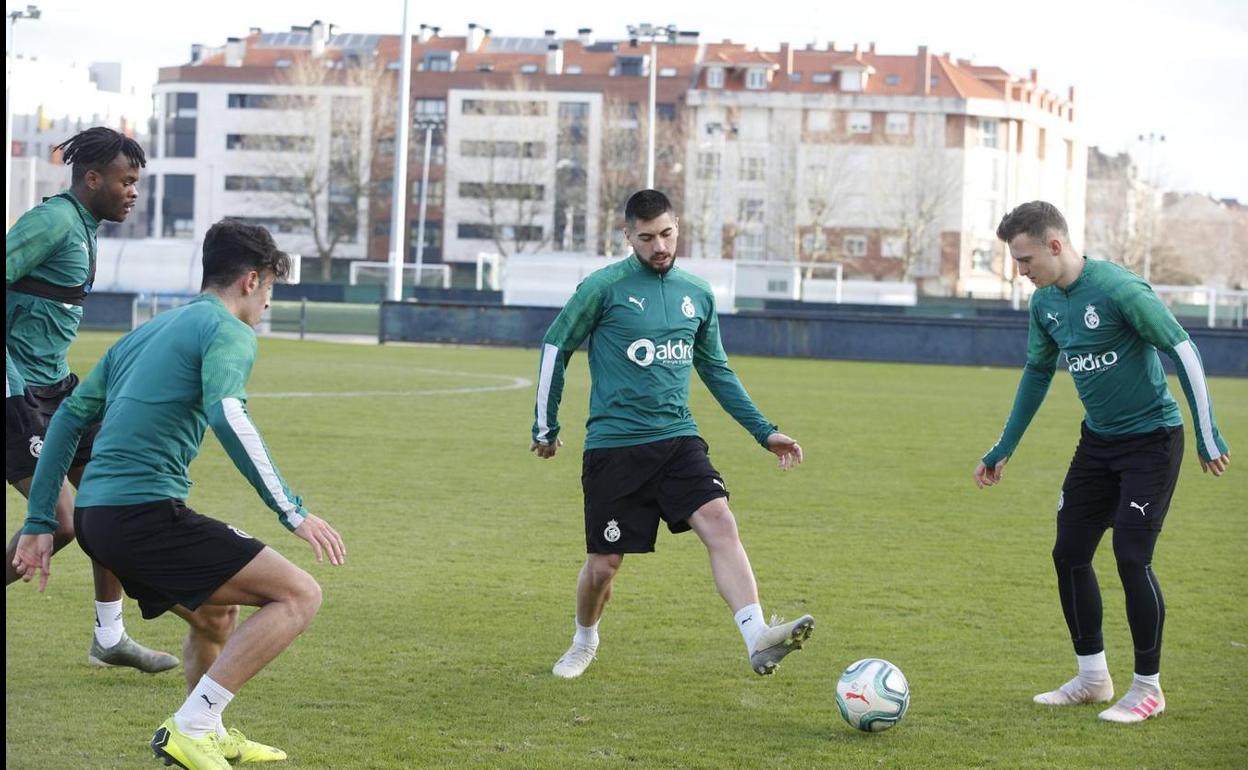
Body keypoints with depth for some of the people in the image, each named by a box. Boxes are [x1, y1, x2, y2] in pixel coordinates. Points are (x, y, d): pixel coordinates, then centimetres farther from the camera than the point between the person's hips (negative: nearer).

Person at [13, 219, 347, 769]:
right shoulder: (229, 332, -2)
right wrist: (292, 512, -22)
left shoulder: (146, 332, 25)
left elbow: (70, 417, 26)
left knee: (216, 613, 31)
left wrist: (40, 523, 27)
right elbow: (226, 416, -22)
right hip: (146, 512, -9)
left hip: (93, 516, 9)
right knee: (298, 596, -8)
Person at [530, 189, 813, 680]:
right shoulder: (604, 287, -5)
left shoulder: (697, 294, 9)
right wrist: (545, 426, 9)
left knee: (720, 523, -21)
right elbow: (556, 346, 5)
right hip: (613, 447, -3)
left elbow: (717, 371, 21)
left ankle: (758, 640, -33)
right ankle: (585, 640, 34)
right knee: (604, 564, 2)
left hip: (678, 440, 3)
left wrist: (764, 432, 16)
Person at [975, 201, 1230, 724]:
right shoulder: (1045, 302, 0)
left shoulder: (1119, 289, -23)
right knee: (1069, 554, 6)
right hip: (1098, 440, 8)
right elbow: (1038, 373, 16)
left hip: (1151, 440, -8)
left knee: (1132, 558, -11)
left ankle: (1148, 688, 3)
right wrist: (1004, 448, 17)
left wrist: (1207, 435, -14)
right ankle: (1092, 677, 20)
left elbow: (1183, 352, -17)